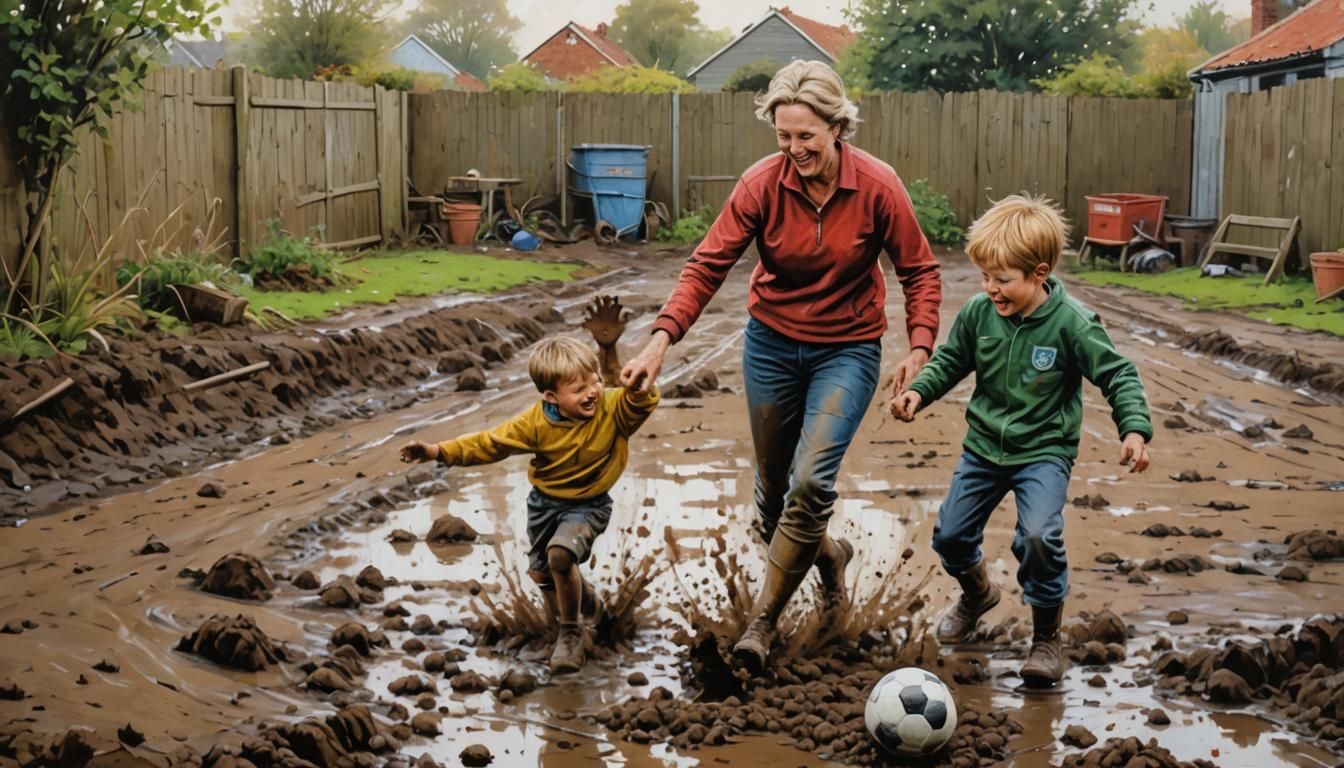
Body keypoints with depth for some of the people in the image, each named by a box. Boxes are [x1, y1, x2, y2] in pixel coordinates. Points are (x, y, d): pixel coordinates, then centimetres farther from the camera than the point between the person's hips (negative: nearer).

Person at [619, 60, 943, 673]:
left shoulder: (877, 186, -16)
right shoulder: (762, 185, -15)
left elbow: (920, 271, -6)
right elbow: (708, 265, -15)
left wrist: (920, 349, -16)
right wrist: (661, 339, -26)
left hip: (847, 350, -2)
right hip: (772, 344, 2)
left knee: (811, 481, -21)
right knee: (772, 495, 10)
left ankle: (761, 620, -8)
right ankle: (828, 554, 44)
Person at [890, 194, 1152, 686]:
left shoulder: (1071, 323, -20)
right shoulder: (977, 312, -9)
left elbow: (1118, 376, -14)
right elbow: (951, 360, 8)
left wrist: (1135, 429, -27)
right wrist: (919, 392, -9)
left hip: (1044, 451, -5)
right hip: (984, 445, 5)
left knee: (1038, 535, -25)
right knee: (950, 536, 8)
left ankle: (1046, 637, -3)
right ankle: (977, 593, 44)